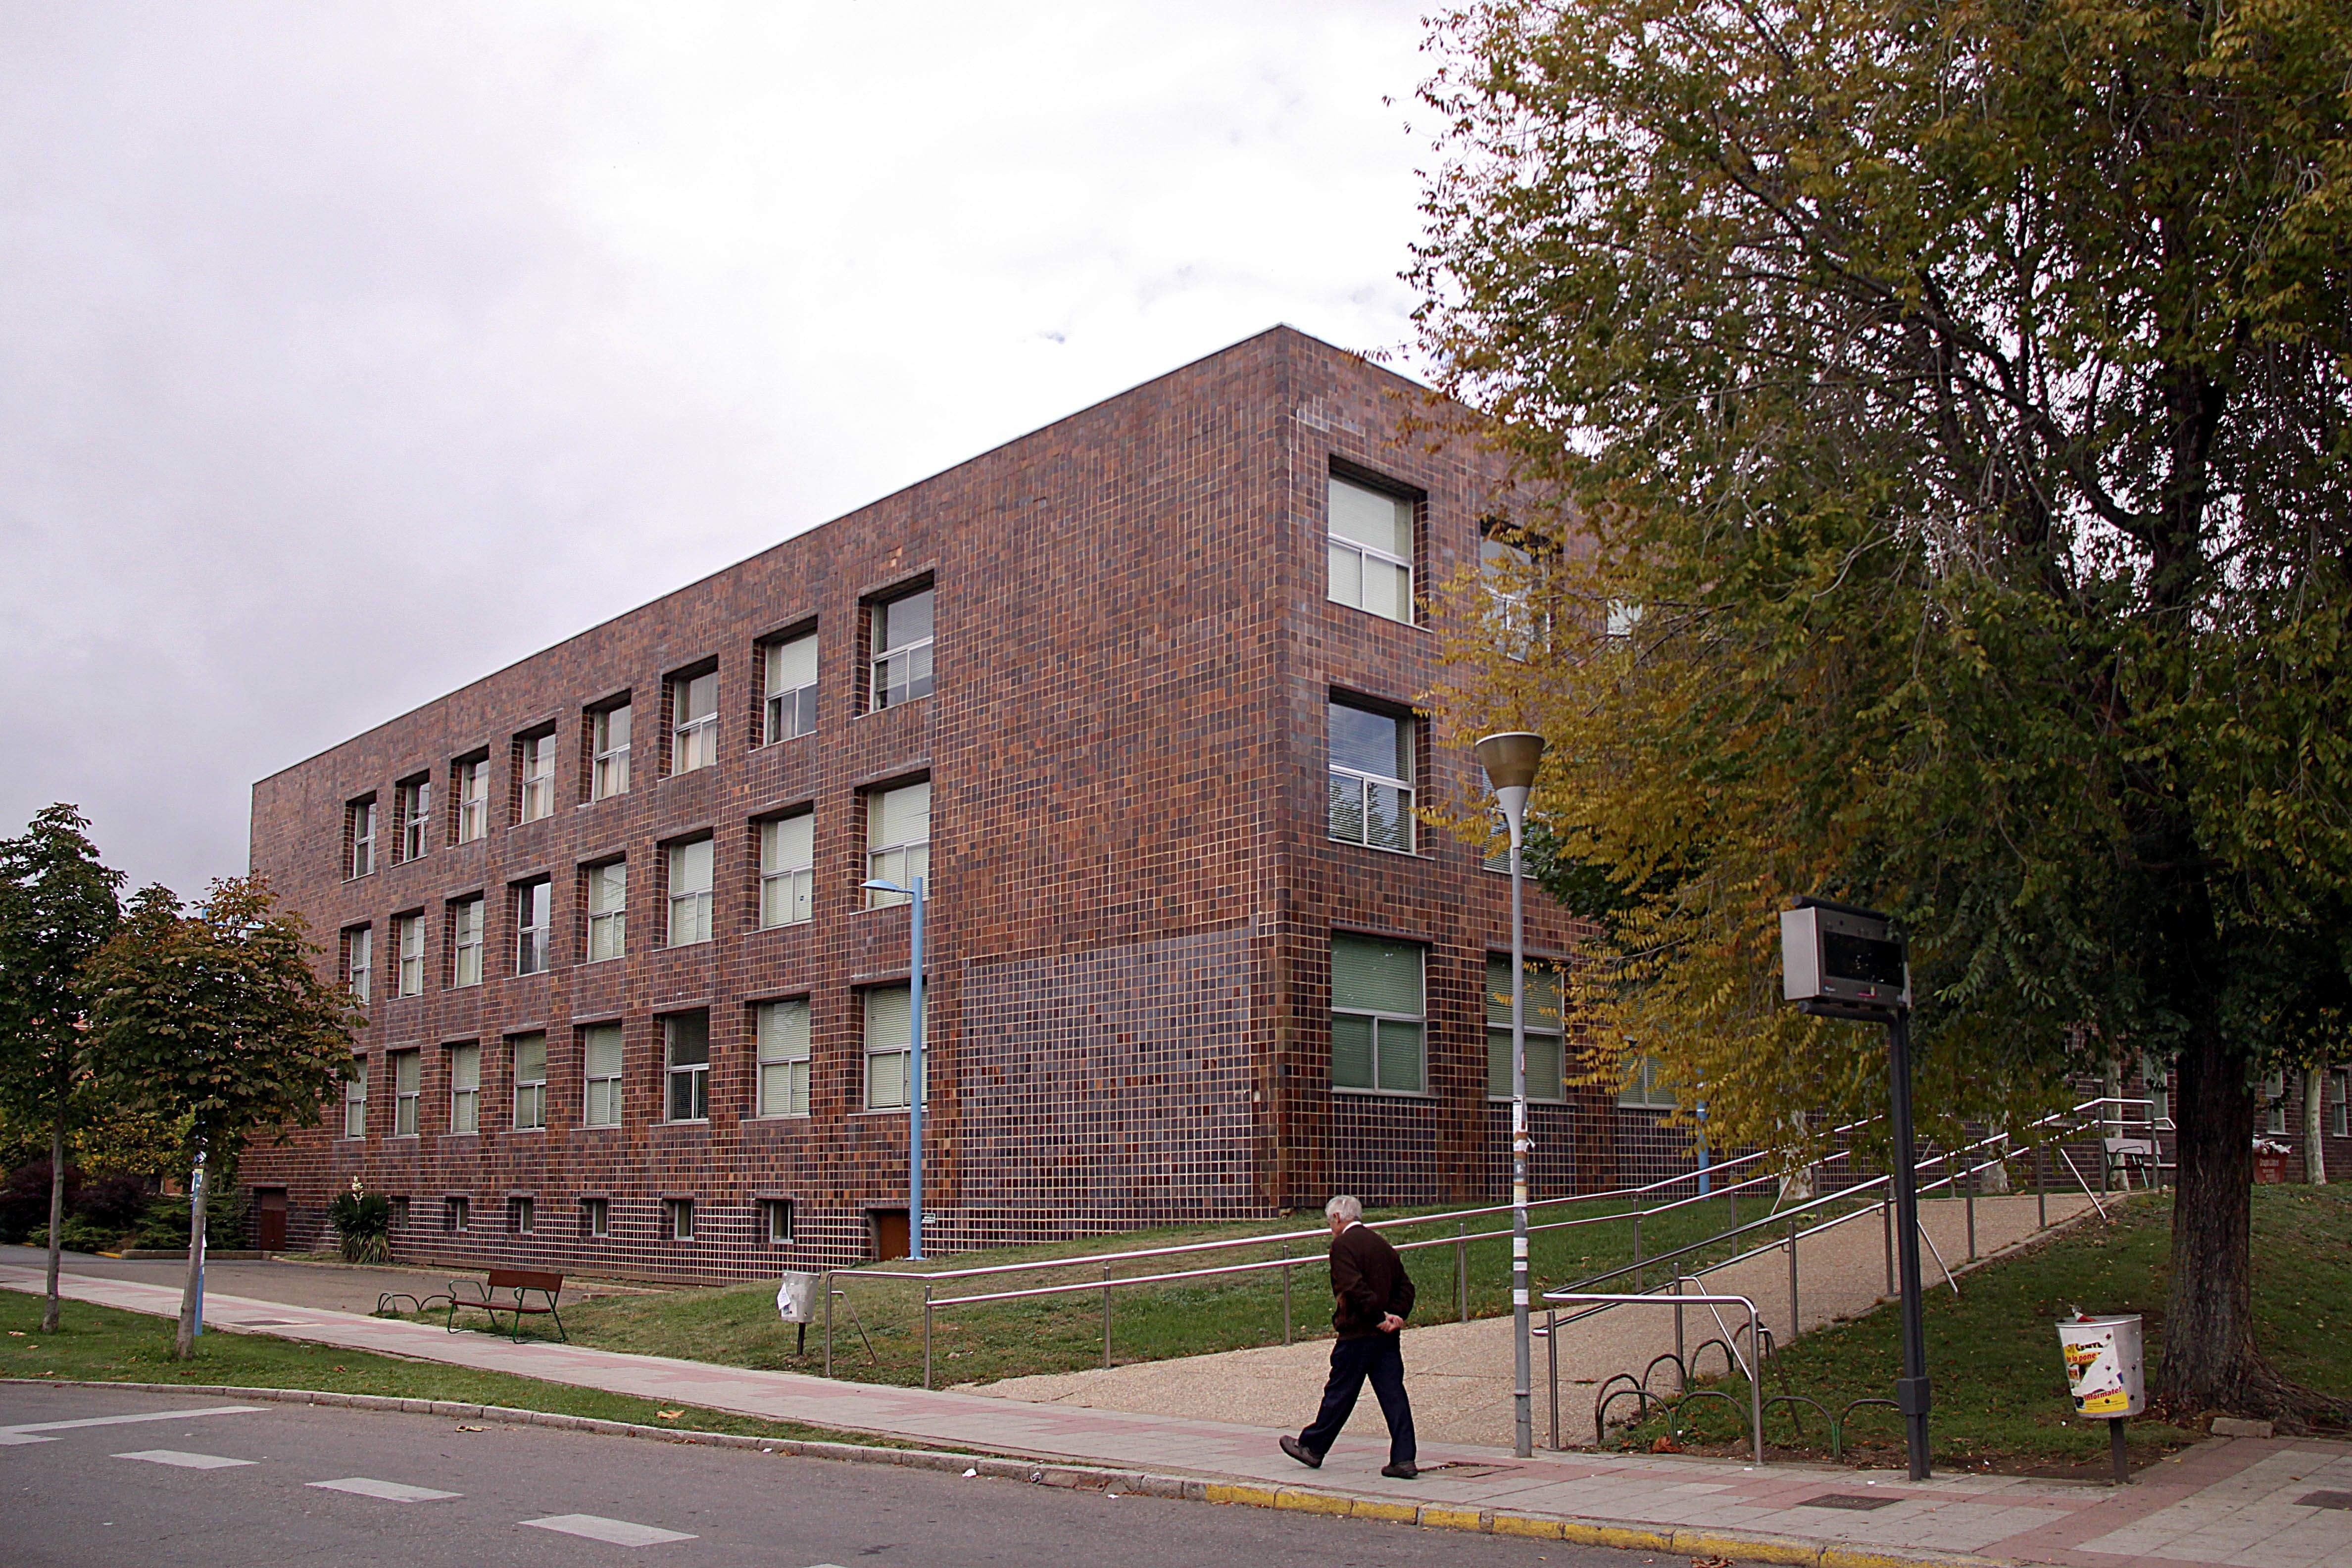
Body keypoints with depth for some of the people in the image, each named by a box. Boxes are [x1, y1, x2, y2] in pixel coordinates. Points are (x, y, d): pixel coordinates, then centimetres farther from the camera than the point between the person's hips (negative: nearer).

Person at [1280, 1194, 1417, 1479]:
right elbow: (1405, 1285, 14)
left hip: (1358, 1334, -7)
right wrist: (1397, 1315, 2)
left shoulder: (1343, 1245, -9)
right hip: (1388, 1337, 7)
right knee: (1393, 1395, 4)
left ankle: (1312, 1448, 19)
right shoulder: (1382, 1243, 15)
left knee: (1339, 1393, 5)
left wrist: (1379, 1316, -16)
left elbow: (1354, 1288, -21)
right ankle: (1403, 1459, 1)